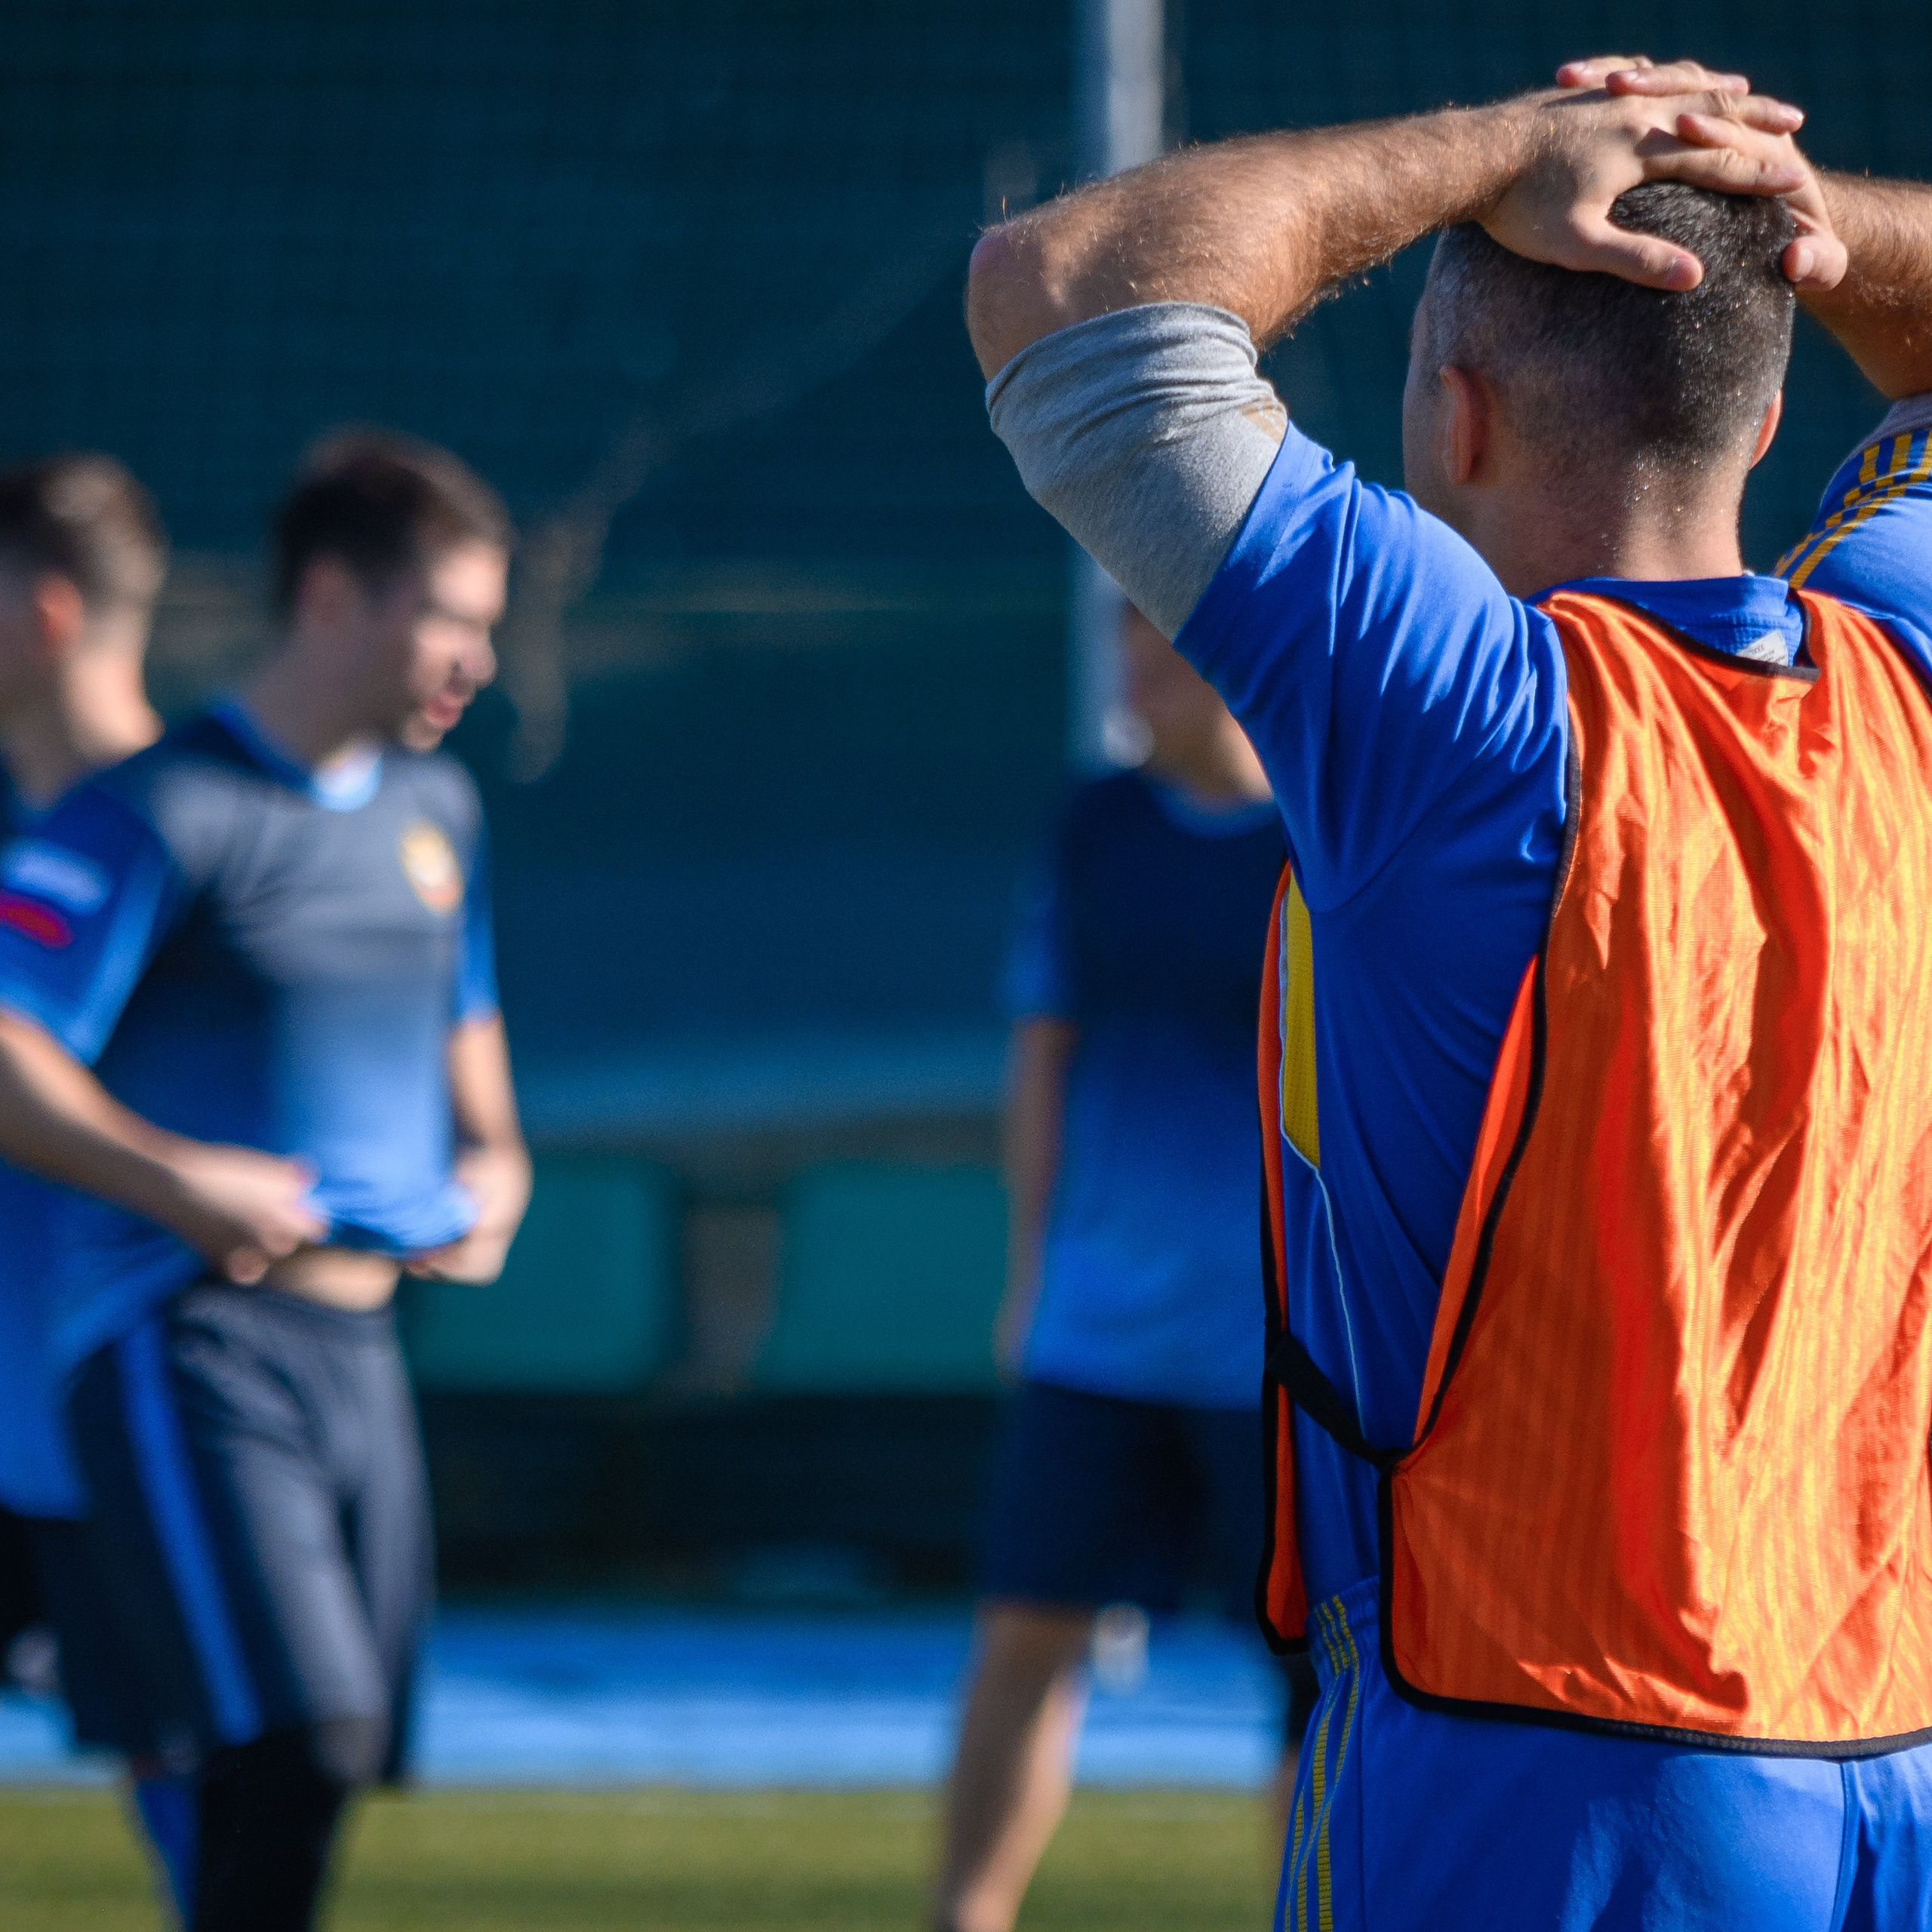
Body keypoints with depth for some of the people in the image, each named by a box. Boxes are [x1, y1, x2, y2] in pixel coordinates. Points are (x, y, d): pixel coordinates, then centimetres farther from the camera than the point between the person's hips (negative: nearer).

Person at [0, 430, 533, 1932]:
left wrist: (490, 1163, 13)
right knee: (299, 1750, -21)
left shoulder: (433, 809, 16)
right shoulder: (161, 816, -9)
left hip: (358, 1344, 8)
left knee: (319, 1764, 6)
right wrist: (180, 1182, -20)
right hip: (189, 1349, -8)